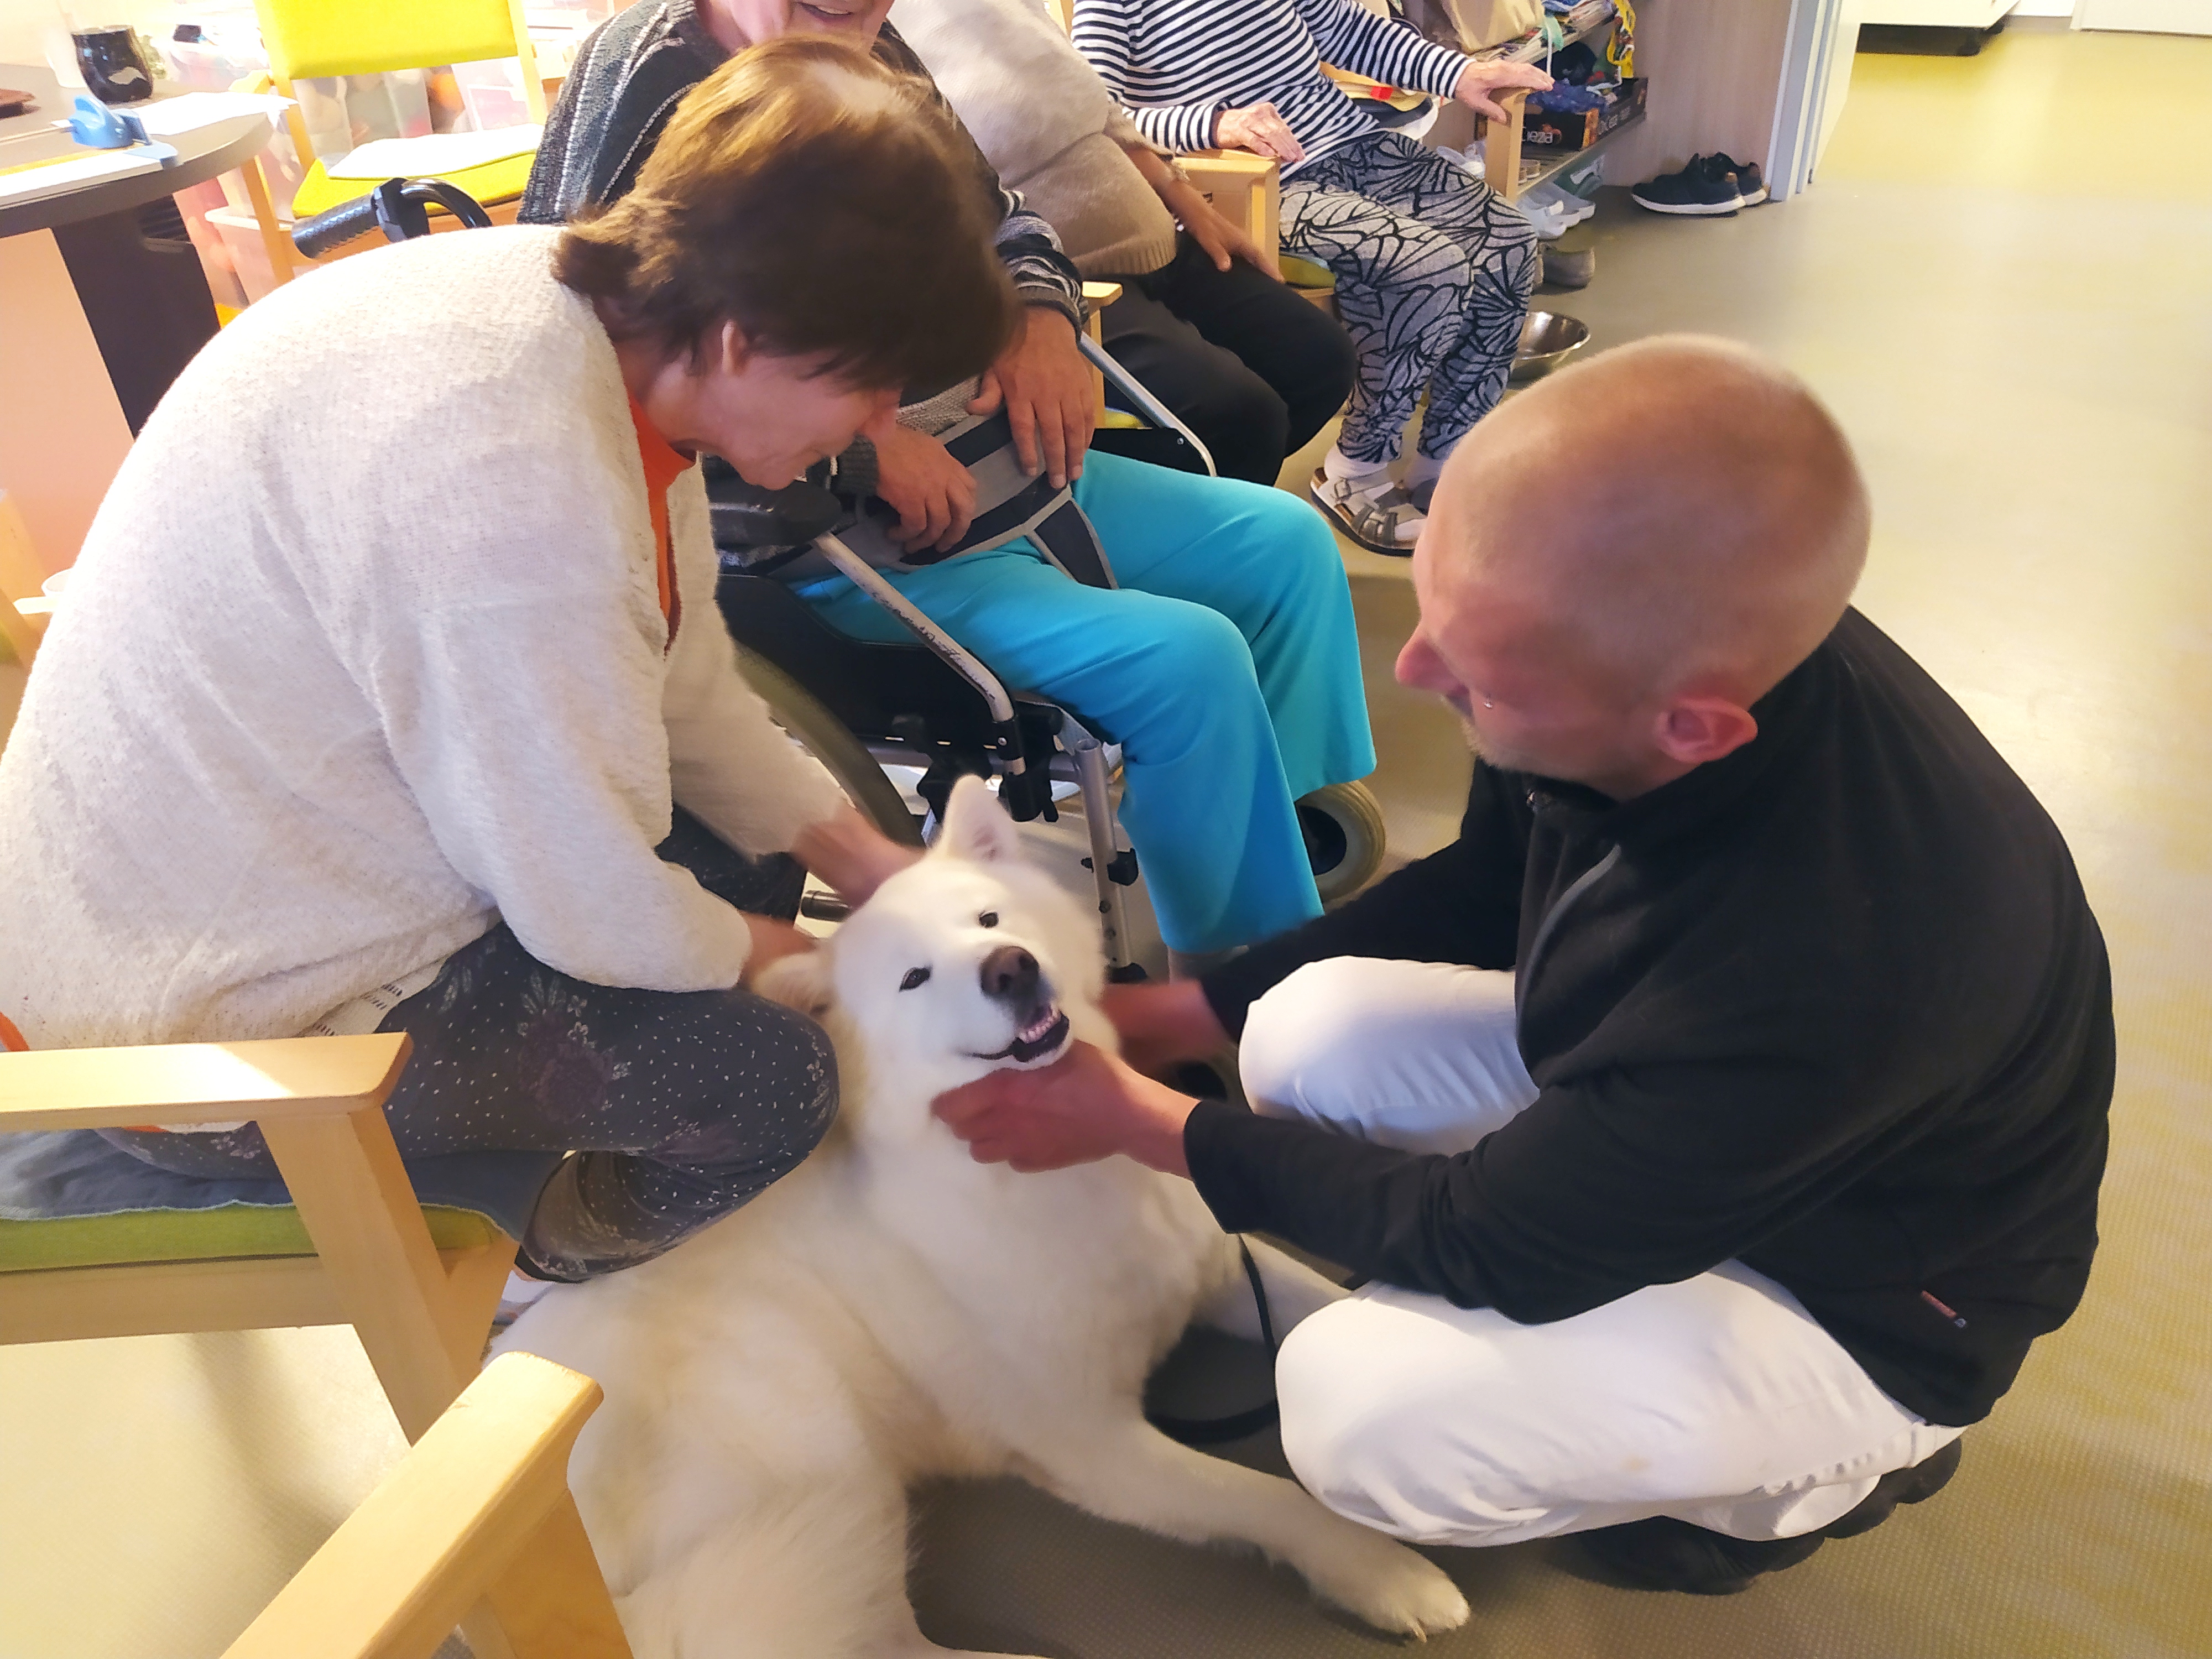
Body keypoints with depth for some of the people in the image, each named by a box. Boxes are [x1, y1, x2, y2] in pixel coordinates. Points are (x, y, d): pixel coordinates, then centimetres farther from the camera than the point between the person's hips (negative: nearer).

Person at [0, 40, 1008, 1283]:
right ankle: (559, 1274, 19)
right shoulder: (510, 482, -36)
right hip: (205, 1025, -9)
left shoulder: (604, 317, -8)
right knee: (770, 1079, -14)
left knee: (752, 857, 10)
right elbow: (600, 913, -25)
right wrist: (761, 948, -5)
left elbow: (687, 686, 2)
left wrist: (875, 869, 0)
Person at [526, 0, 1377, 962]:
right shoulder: (647, 80, -14)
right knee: (1190, 657, -22)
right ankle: (1225, 968, 0)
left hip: (992, 466, 9)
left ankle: (1298, 834, 21)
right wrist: (860, 439, -26)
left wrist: (1042, 316, 0)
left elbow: (1003, 216, 23)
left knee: (1287, 543, 6)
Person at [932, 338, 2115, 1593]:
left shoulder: (1833, 964, -43)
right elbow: (1482, 885, -1)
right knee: (1318, 1029, -11)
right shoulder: (1663, 638, -23)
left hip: (1859, 1292, -6)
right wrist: (1181, 1012, -4)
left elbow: (1492, 1241, -25)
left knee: (1363, 1412, -23)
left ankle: (1822, 1468, 6)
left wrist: (1141, 1121, -15)